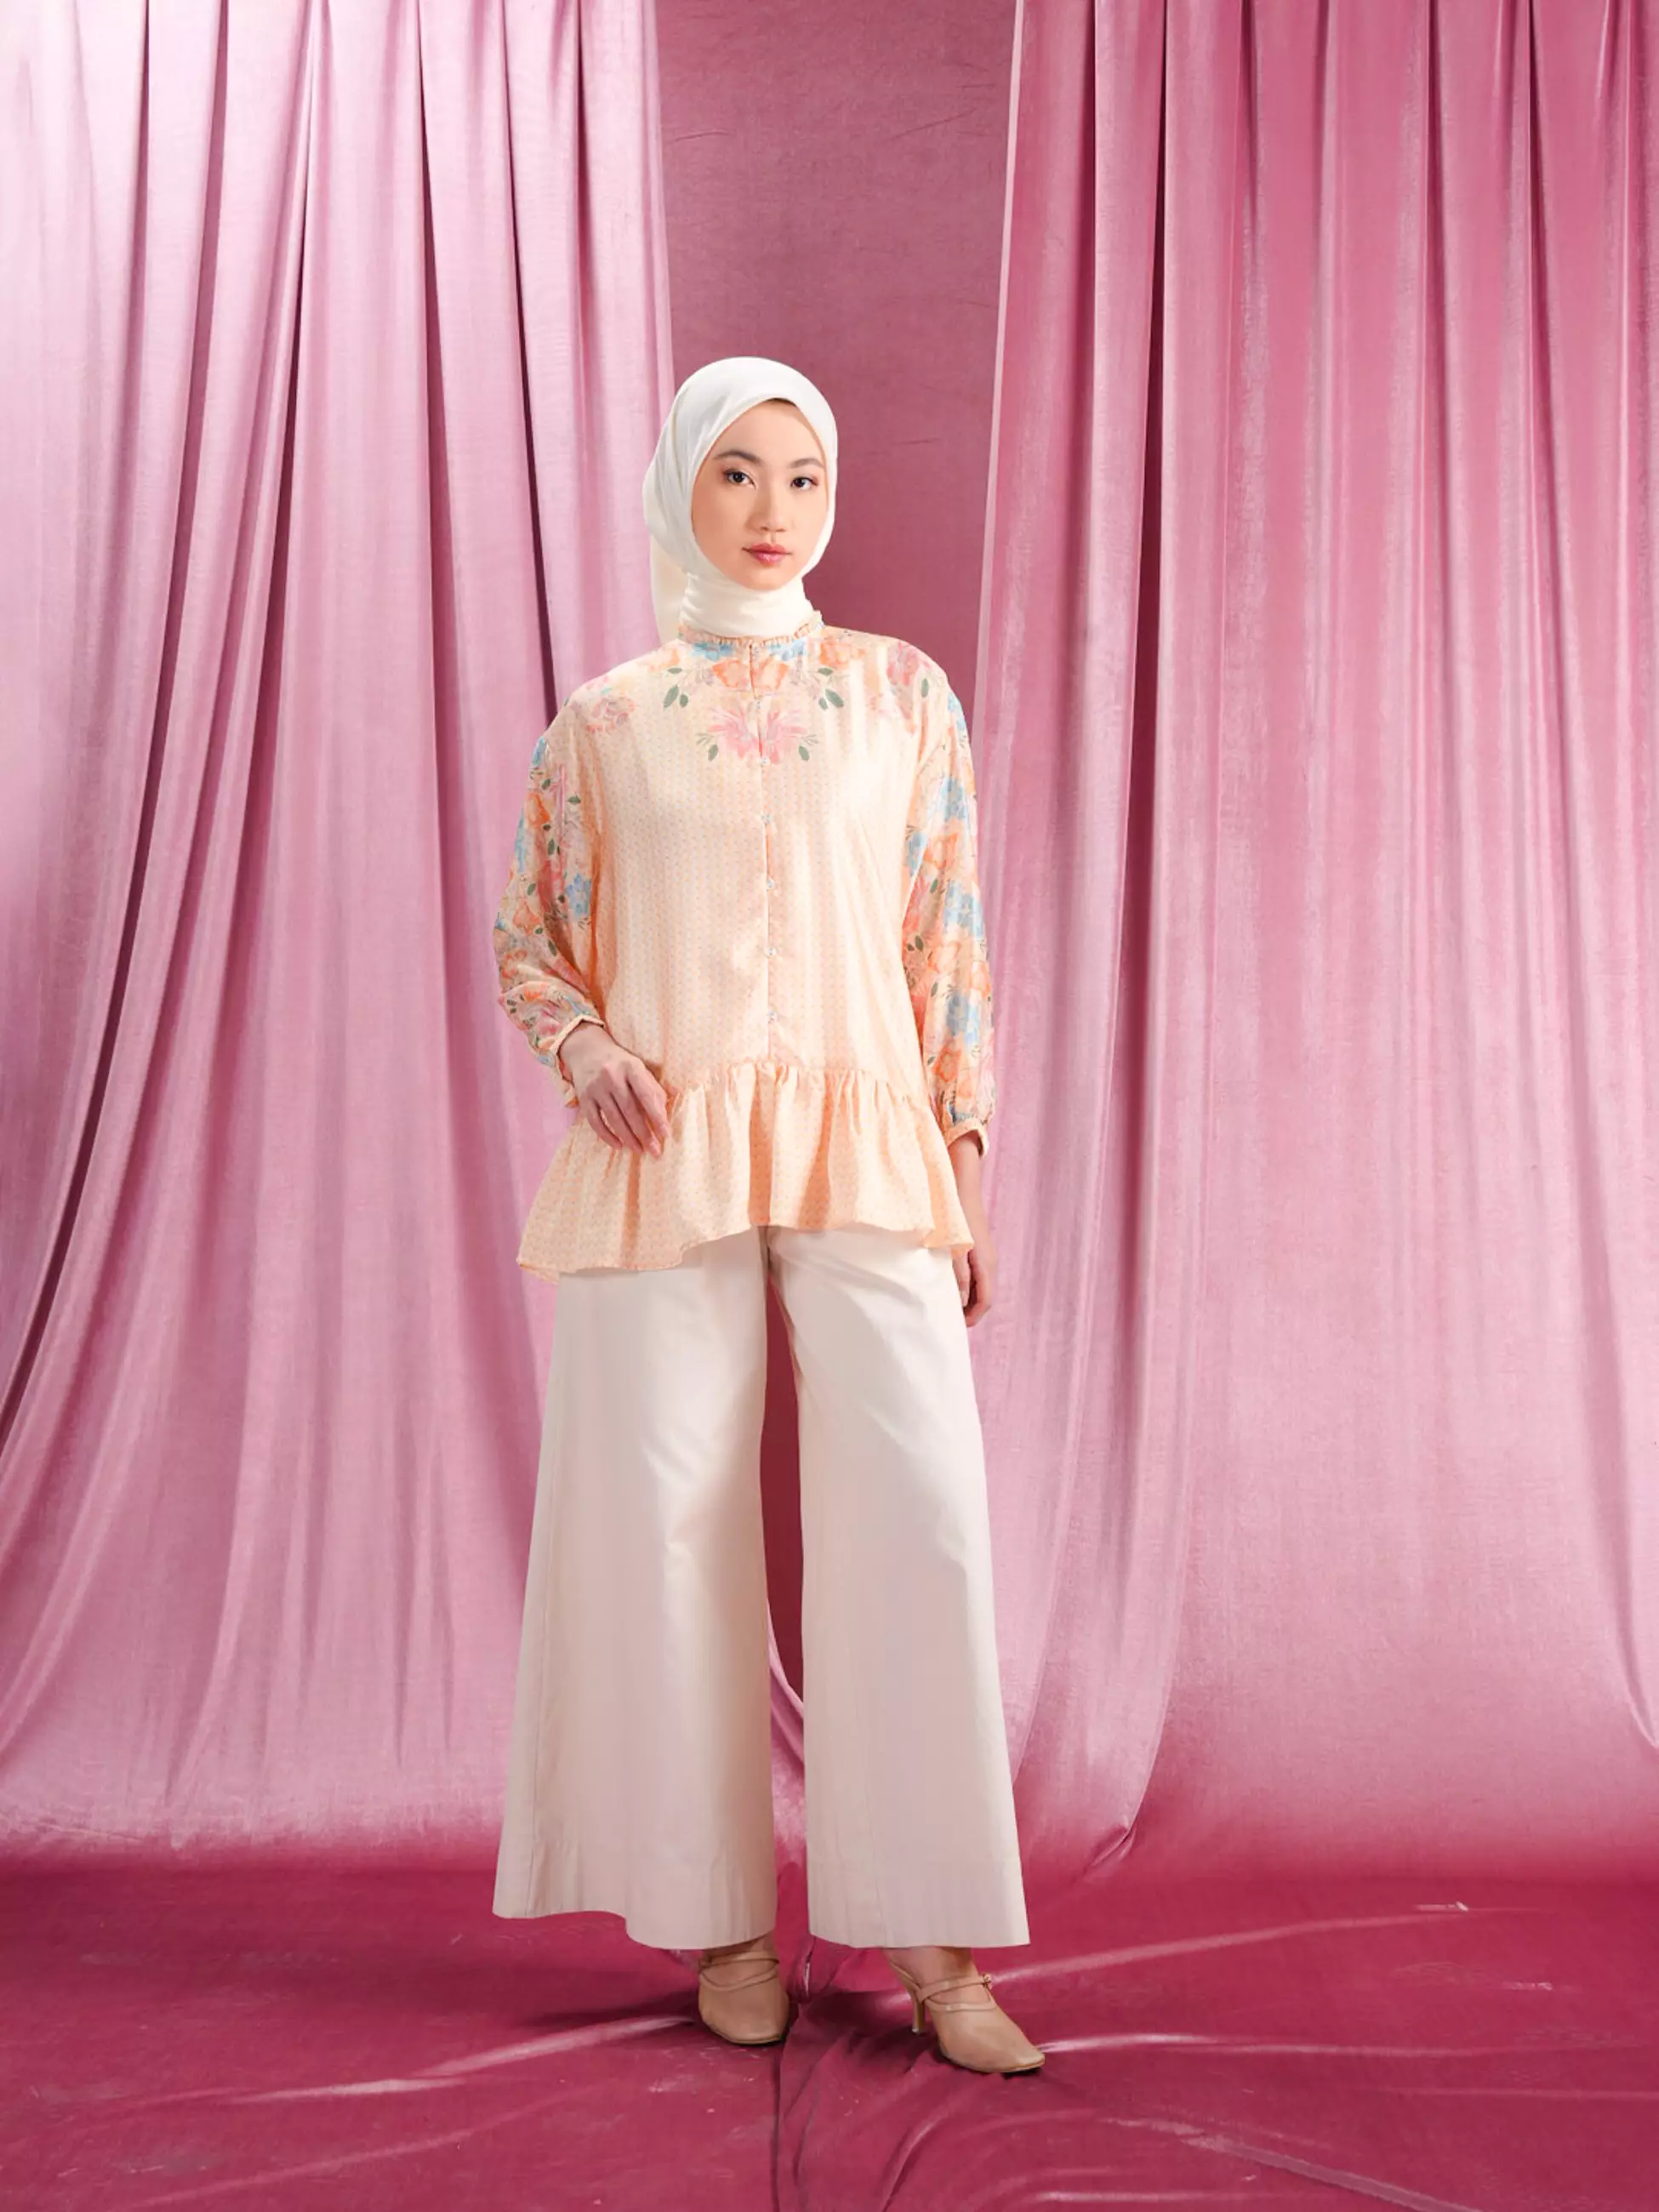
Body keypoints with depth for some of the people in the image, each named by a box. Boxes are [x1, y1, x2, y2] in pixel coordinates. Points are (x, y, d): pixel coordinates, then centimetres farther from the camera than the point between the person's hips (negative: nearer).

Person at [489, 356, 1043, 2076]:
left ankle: (930, 1941, 5)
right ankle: (724, 1918, 18)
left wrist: (965, 1167, 3)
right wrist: (585, 1045, -9)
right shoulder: (602, 721, 9)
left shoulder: (905, 694, 10)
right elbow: (529, 947, 13)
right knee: (677, 1520, 1)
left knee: (919, 1515, -8)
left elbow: (951, 943, 8)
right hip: (664, 1158, 0)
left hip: (863, 1153, 0)